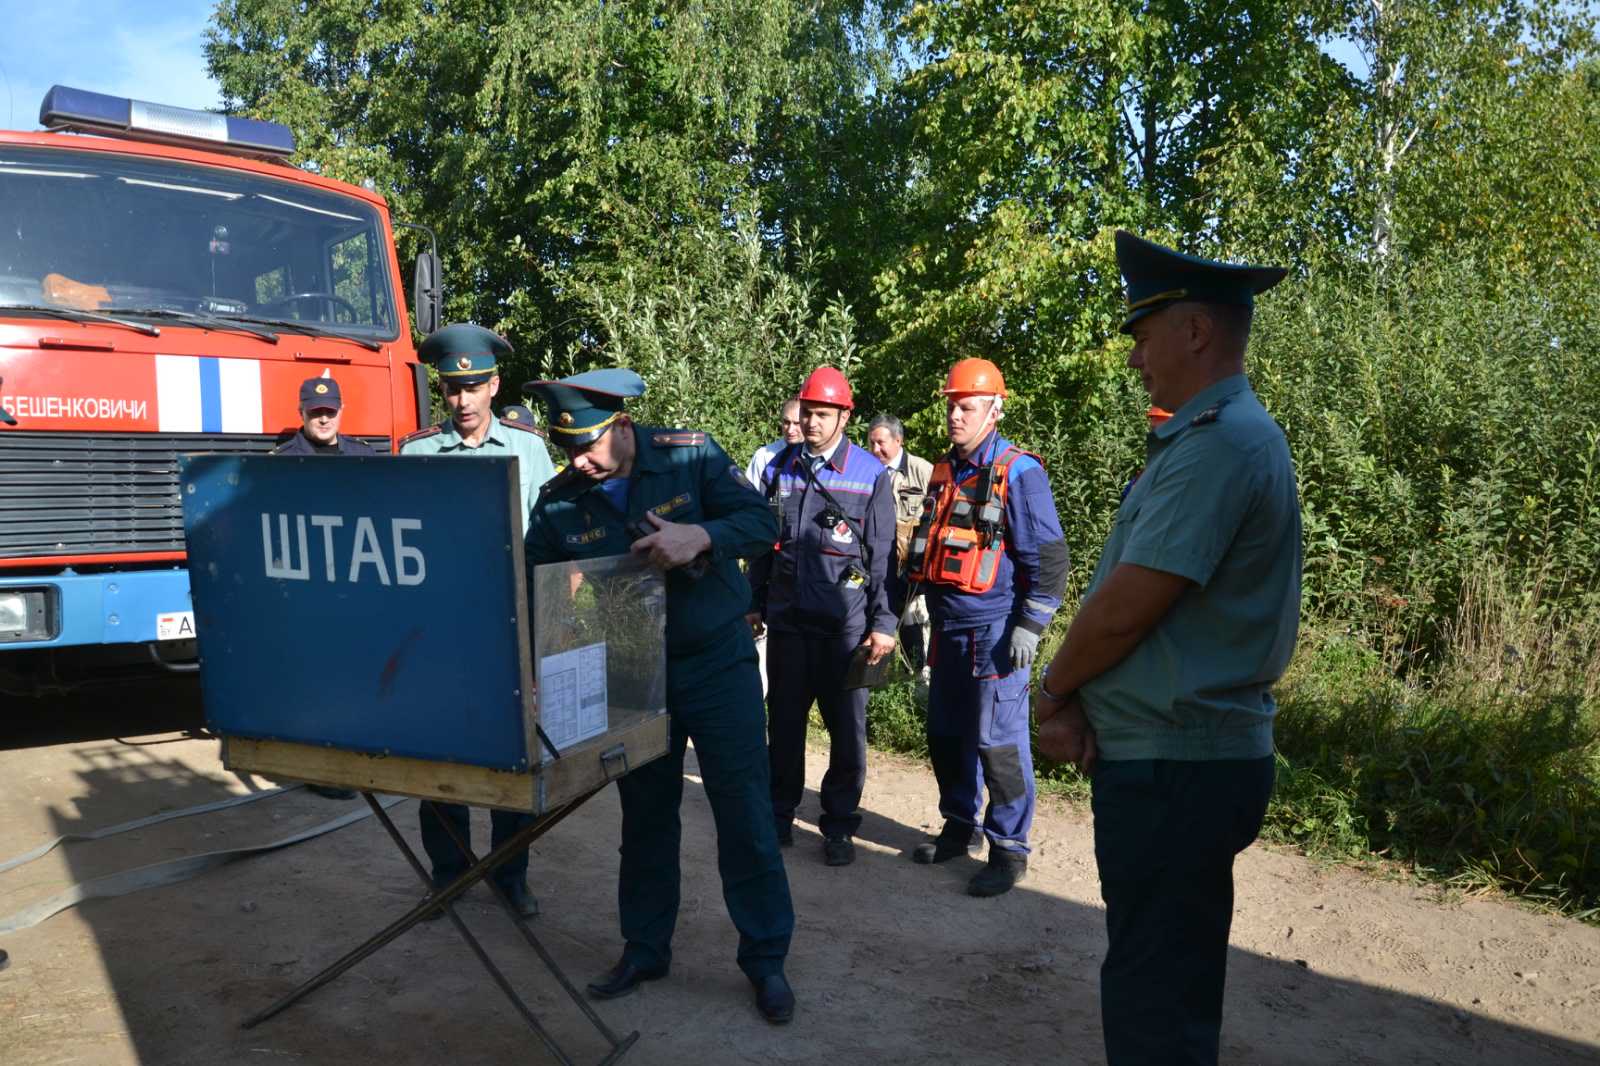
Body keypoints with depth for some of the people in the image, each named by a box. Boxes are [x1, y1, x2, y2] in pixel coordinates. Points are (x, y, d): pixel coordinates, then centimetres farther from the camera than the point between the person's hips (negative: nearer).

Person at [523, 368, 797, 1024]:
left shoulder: (689, 455, -12)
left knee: (744, 814, 2)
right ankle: (644, 950, 33)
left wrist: (701, 537, -33)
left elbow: (762, 523, -14)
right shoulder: (559, 501, -5)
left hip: (717, 661, -2)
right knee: (645, 817, 15)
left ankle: (766, 959, 18)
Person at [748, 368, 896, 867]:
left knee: (847, 728, 6)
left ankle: (839, 824, 20)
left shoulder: (871, 474, -2)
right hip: (786, 620, 3)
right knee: (783, 723, 11)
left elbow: (883, 556, -2)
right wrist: (753, 602, 12)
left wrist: (883, 623, -6)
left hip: (845, 624, -3)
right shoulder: (779, 469, 7)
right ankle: (778, 816, 26)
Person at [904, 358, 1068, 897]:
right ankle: (960, 826, 31)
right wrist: (921, 612, 20)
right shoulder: (943, 473, 14)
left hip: (994, 632, -7)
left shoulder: (1019, 472, -9)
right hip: (947, 630, 8)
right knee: (945, 734, 14)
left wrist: (1030, 626, -15)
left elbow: (1048, 558, -11)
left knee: (997, 741, -3)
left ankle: (1009, 849, 10)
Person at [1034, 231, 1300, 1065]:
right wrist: (1076, 699, 0)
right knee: (1167, 981, 22)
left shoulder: (1219, 443, -19)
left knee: (1153, 997, 3)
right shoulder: (1213, 436, 14)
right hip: (1179, 753, 10)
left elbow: (1126, 607, -22)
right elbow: (1120, 598, 12)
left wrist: (1054, 689, -4)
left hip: (1173, 767, -10)